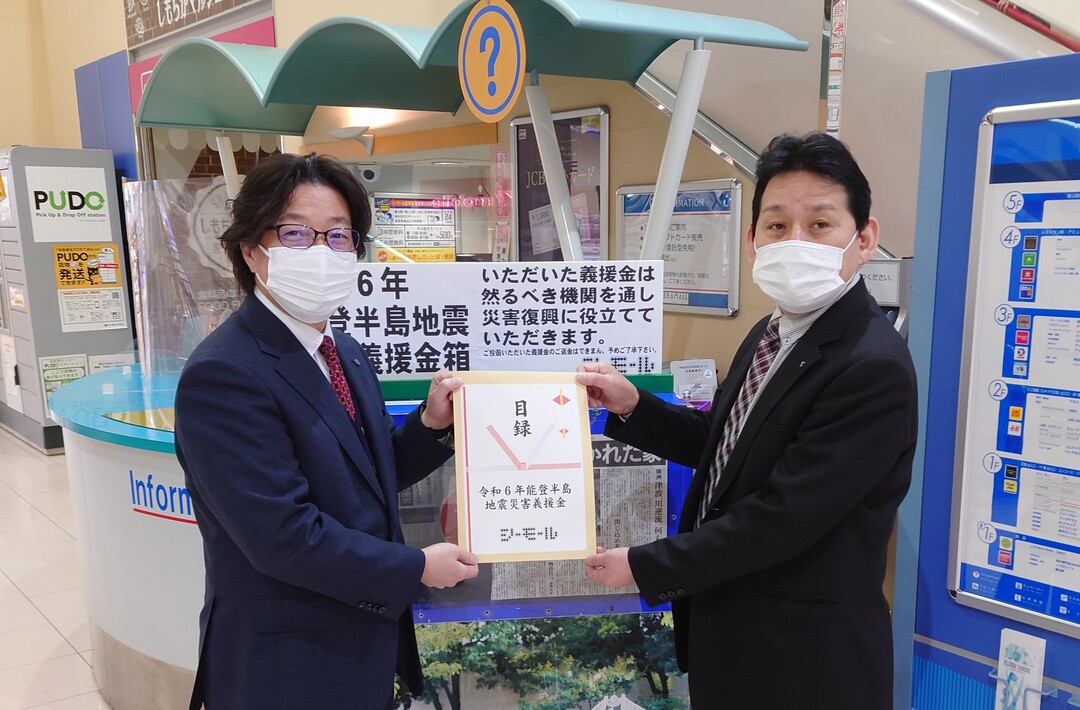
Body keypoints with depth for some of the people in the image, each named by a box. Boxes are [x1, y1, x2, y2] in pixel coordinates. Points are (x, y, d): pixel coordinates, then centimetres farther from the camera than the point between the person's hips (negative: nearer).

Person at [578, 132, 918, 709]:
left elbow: (781, 517, -26)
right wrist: (631, 407, -2)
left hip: (802, 658, -7)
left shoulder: (874, 367, -25)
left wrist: (643, 567, -18)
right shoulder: (769, 334, 3)